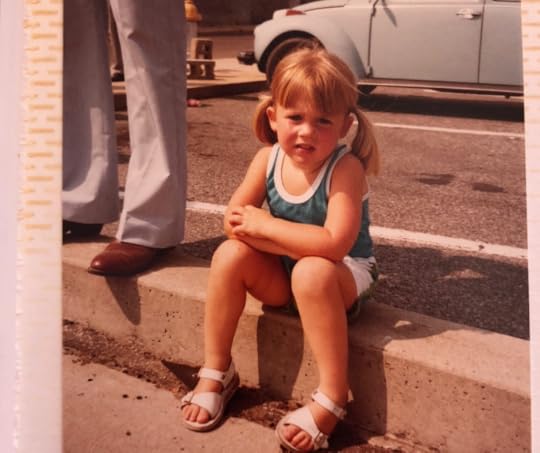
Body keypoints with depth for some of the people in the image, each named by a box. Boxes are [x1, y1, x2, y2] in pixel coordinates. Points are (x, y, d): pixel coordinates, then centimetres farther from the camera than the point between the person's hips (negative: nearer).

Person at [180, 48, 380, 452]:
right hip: (283, 276, 5)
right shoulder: (268, 159, -10)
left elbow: (334, 244, -35)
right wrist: (300, 242, -26)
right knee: (230, 255, -19)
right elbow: (235, 221, -12)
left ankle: (332, 398, -23)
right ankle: (216, 371, -3)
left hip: (345, 276, -5)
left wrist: (264, 225, -28)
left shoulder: (345, 168, -25)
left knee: (312, 272, -37)